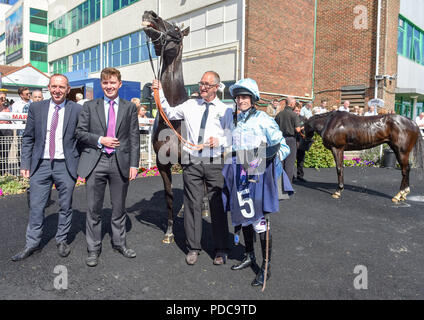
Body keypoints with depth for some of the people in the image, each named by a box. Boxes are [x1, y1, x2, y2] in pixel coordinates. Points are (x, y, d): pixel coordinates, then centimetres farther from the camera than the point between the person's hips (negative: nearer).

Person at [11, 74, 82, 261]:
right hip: (41, 164, 2)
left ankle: (62, 240, 27)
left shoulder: (77, 110, -2)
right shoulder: (36, 108, 5)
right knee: (36, 207, 8)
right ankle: (32, 244, 23)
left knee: (65, 206, 9)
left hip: (66, 165, -2)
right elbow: (28, 138, 8)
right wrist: (25, 164, 2)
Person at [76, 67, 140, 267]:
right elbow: (79, 132, 5)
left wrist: (134, 164, -2)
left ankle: (119, 243, 28)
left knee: (119, 208, 12)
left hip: (120, 163, 0)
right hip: (95, 163, 0)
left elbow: (134, 138, 4)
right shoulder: (89, 106, 8)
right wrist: (100, 140, -11)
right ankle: (93, 249, 19)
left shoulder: (130, 108, 8)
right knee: (94, 209, 6)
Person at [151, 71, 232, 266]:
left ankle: (221, 249, 16)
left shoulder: (225, 110, 5)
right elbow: (169, 113, 20)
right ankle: (193, 247, 20)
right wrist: (160, 94, 12)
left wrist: (220, 141, -17)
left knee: (217, 205, 2)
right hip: (192, 162, 2)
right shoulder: (190, 105, 13)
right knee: (192, 204, 6)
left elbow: (231, 136, 2)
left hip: (215, 162, -2)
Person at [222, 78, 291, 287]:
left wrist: (269, 156, -28)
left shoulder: (263, 119, -7)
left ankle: (266, 267, 9)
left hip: (258, 173, -7)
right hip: (238, 173, 7)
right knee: (243, 216, 15)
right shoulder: (234, 120, 13)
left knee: (259, 220, -5)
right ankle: (249, 256, 33)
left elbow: (283, 146, -10)